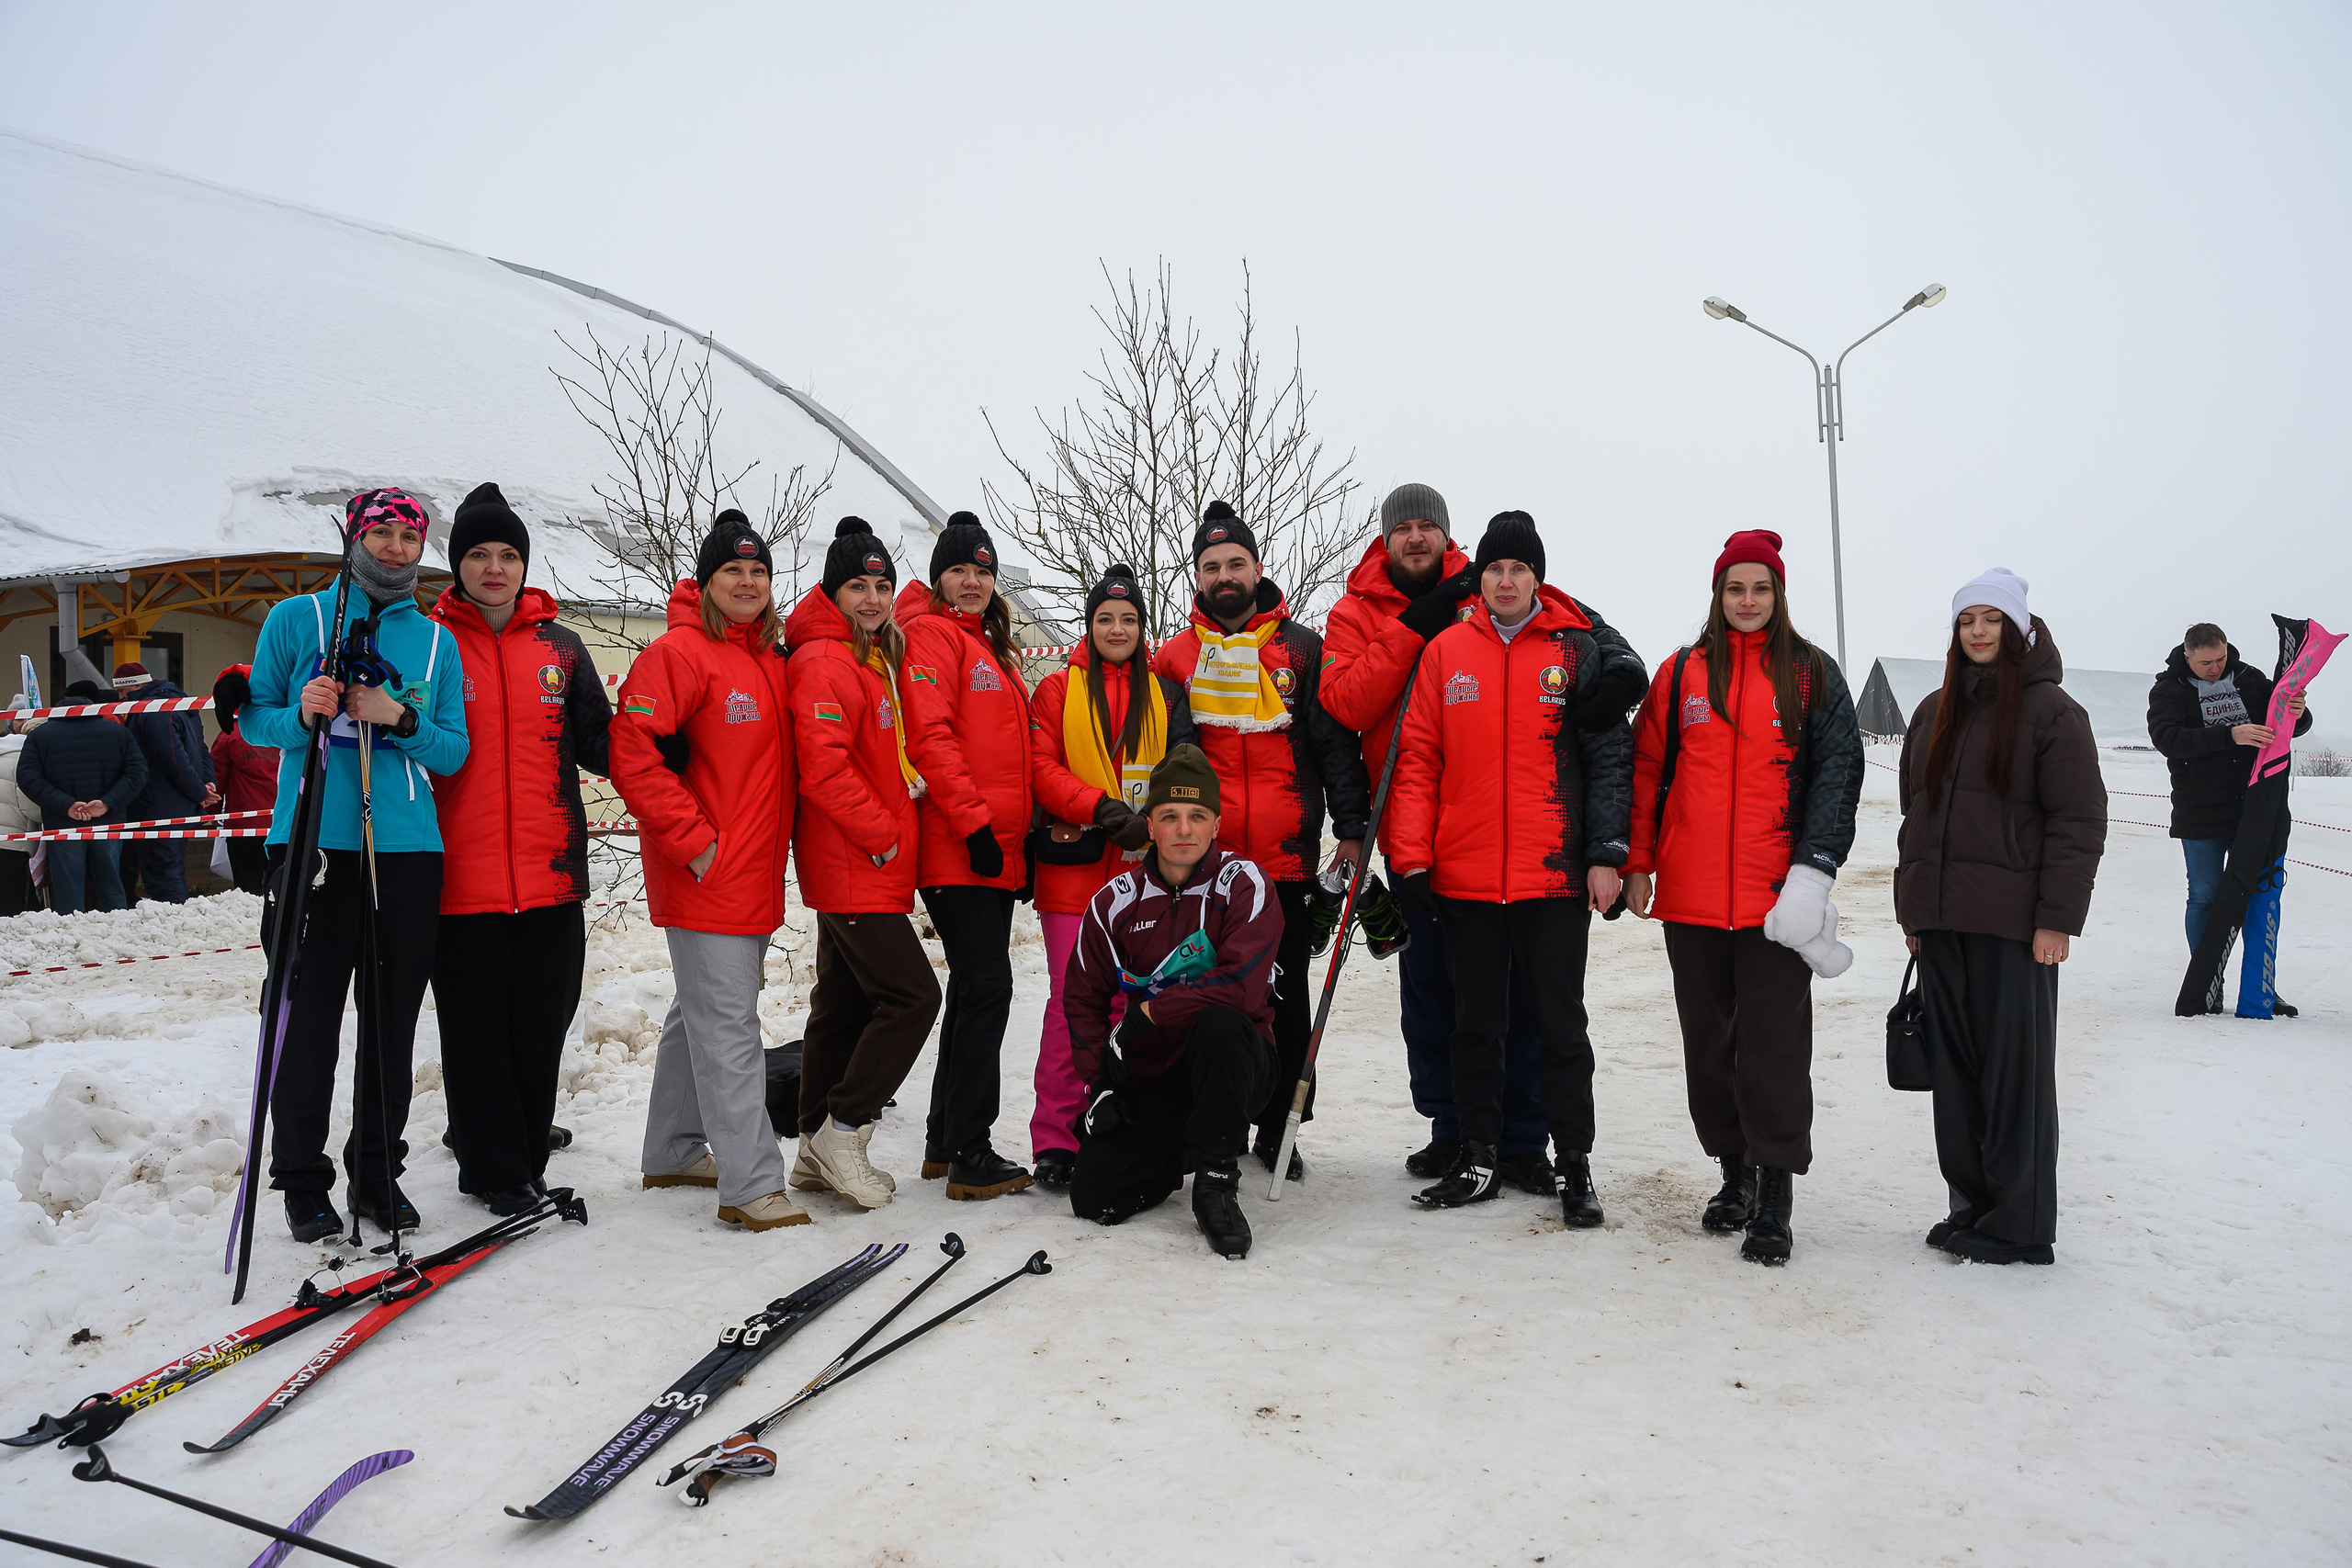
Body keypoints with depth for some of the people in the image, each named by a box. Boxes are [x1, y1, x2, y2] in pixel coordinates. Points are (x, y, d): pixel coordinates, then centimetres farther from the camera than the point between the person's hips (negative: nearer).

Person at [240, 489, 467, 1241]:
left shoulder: (435, 641, 13)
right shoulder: (297, 619, 7)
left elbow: (455, 750, 8)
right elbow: (254, 715, 6)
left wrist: (400, 720, -10)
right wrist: (299, 716, -14)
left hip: (408, 847, 2)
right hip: (314, 841, -2)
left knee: (393, 1022, 6)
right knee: (309, 1016, -1)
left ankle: (378, 1172, 18)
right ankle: (303, 1180, 12)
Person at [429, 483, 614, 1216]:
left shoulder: (560, 647, 10)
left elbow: (596, 743, 8)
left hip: (551, 876, 3)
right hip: (463, 876, -2)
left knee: (543, 1026, 10)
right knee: (478, 1032, 4)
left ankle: (525, 1158, 26)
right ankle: (495, 1170, 18)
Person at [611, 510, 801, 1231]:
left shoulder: (772, 659, 13)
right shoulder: (678, 653, -12)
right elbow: (633, 754, -19)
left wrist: (771, 844, 13)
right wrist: (695, 841, -18)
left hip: (756, 878, 9)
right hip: (704, 878, -9)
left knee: (702, 1015, 18)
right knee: (728, 1026, -7)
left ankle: (674, 1152, 32)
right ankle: (750, 1183, -3)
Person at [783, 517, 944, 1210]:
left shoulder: (879, 658, 16)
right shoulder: (825, 663, -14)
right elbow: (823, 768, -23)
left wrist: (902, 807, 12)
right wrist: (881, 833, -16)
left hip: (872, 866, 10)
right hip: (853, 867, -10)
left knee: (844, 1003, 14)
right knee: (912, 994, -10)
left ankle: (819, 1152, 23)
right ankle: (841, 1133, 1)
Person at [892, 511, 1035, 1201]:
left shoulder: (994, 647, 22)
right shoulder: (933, 635, -5)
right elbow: (933, 737, -17)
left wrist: (1023, 834, 18)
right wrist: (974, 823, -20)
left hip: (998, 853, 9)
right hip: (959, 852, -9)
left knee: (976, 990, 13)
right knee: (986, 987, -10)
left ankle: (945, 1142, 23)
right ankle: (969, 1154, -3)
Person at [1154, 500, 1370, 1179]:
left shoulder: (1301, 649, 6)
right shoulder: (1174, 657, 9)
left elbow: (1336, 742, 3)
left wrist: (1352, 827, -5)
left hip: (1287, 859, 0)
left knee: (1287, 1000, 7)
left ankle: (1278, 1130, 19)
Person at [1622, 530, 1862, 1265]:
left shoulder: (1813, 674, 5)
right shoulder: (1681, 674, 10)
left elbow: (1838, 774, 0)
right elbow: (1648, 771, 11)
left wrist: (1815, 869, -10)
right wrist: (1637, 863, 5)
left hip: (1775, 897, -3)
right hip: (1690, 896, 3)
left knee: (1774, 1042, -4)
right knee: (1709, 1040, 10)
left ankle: (1775, 1195, 3)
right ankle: (1736, 1172, 24)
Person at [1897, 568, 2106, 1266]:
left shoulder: (2051, 710, -3)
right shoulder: (1934, 713, 15)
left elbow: (2080, 821, -7)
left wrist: (2058, 918, -13)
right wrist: (1911, 910, 14)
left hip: (2013, 924, -6)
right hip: (1940, 920, 6)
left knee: (2015, 1069, 0)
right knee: (1954, 1069, 9)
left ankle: (2018, 1226, 8)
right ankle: (1971, 1204, 20)